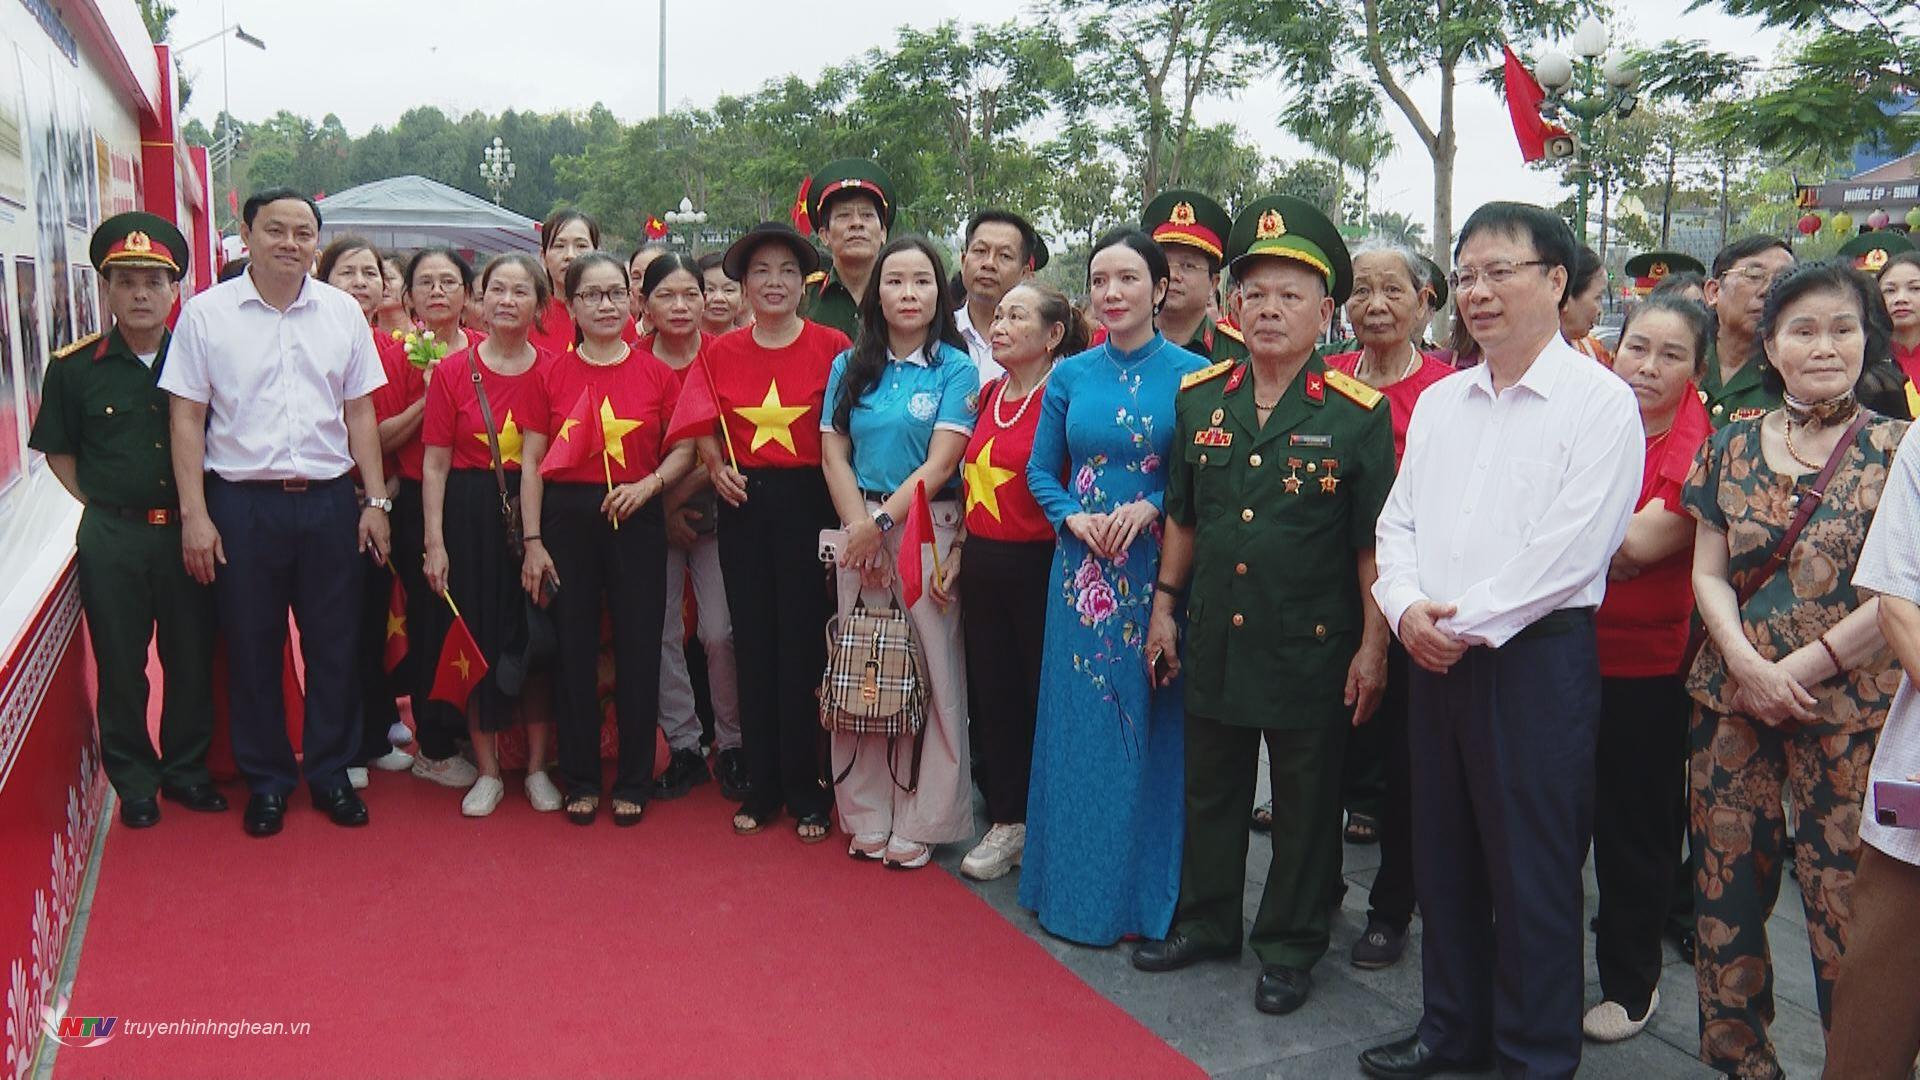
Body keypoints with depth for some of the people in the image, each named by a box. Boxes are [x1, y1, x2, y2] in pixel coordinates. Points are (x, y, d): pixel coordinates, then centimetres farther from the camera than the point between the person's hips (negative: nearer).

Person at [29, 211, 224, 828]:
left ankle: (186, 771, 26)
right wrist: (101, 503, 2)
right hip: (111, 537, -1)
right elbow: (57, 450, 10)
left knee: (192, 660, 9)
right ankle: (134, 781, 23)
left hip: (187, 532, 1)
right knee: (121, 665, 8)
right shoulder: (75, 367, -1)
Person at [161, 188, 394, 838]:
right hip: (242, 503, -1)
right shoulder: (206, 314, 0)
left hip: (328, 499, 2)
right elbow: (187, 418, 0)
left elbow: (360, 411, 8)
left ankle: (331, 772, 23)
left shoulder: (343, 311, 6)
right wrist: (194, 513, -5)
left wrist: (376, 500, 3)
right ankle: (266, 779, 23)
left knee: (334, 645, 8)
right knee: (252, 648, 8)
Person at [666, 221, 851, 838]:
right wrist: (717, 466, -9)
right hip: (744, 502, 3)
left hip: (808, 499, -3)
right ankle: (761, 788, 20)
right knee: (753, 643, 8)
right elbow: (703, 427, 10)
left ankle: (806, 792, 13)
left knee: (803, 643, 0)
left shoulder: (831, 347, -2)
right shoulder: (721, 353, 8)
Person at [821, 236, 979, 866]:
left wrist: (882, 520, -14)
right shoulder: (850, 366, 10)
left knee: (929, 671, -1)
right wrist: (858, 526, -7)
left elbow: (940, 464, -9)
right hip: (859, 529, 3)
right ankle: (868, 816, 19)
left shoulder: (956, 369, -1)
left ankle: (921, 821, 11)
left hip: (927, 530, -3)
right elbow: (834, 454, 5)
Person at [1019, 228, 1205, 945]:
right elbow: (1041, 472, 9)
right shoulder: (1070, 375, 7)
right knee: (1081, 724, 7)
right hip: (1082, 571, 3)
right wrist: (1076, 519, -8)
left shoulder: (1191, 374, -2)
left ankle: (1150, 894, 19)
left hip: (1159, 572, -2)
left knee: (1154, 722, 4)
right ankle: (1079, 890, 21)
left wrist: (1150, 507, -16)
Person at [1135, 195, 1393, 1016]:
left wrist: (1373, 646, -8)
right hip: (1214, 639, 4)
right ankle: (1207, 921, 36)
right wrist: (1164, 605, 10)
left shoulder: (1359, 414, -8)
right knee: (1210, 788, 18)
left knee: (1305, 802, 10)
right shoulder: (1198, 397, 4)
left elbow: (1374, 544, -7)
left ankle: (1290, 947, 27)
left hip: (1312, 645, -4)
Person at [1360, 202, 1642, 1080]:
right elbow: (1399, 519, 11)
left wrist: (1467, 623, -15)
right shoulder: (1438, 403, 13)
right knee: (1444, 857, 16)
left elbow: (1571, 550, -16)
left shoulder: (1601, 405, -8)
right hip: (1436, 657, 6)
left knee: (1532, 871, 4)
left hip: (1535, 656, -6)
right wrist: (1407, 607, -7)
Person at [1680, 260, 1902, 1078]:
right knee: (1727, 884, 8)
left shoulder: (1896, 451, 0)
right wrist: (1748, 664, -8)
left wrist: (1803, 667, -11)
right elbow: (1708, 572, 6)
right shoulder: (1732, 447, 8)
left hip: (1847, 708, -3)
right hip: (1730, 697, 3)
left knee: (1842, 897, -3)